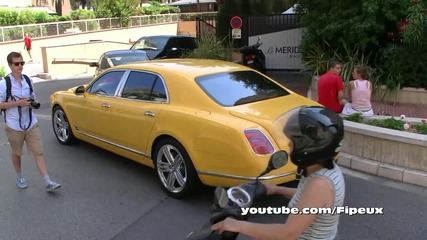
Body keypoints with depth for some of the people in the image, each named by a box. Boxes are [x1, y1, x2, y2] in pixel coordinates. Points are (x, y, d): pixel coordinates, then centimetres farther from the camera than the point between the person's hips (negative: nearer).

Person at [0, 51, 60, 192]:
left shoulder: (28, 80, 3)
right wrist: (19, 103, -21)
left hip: (31, 123, 3)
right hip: (14, 126, -3)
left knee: (38, 152, 0)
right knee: (16, 153, 15)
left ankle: (48, 183, -1)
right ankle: (20, 178, 36)